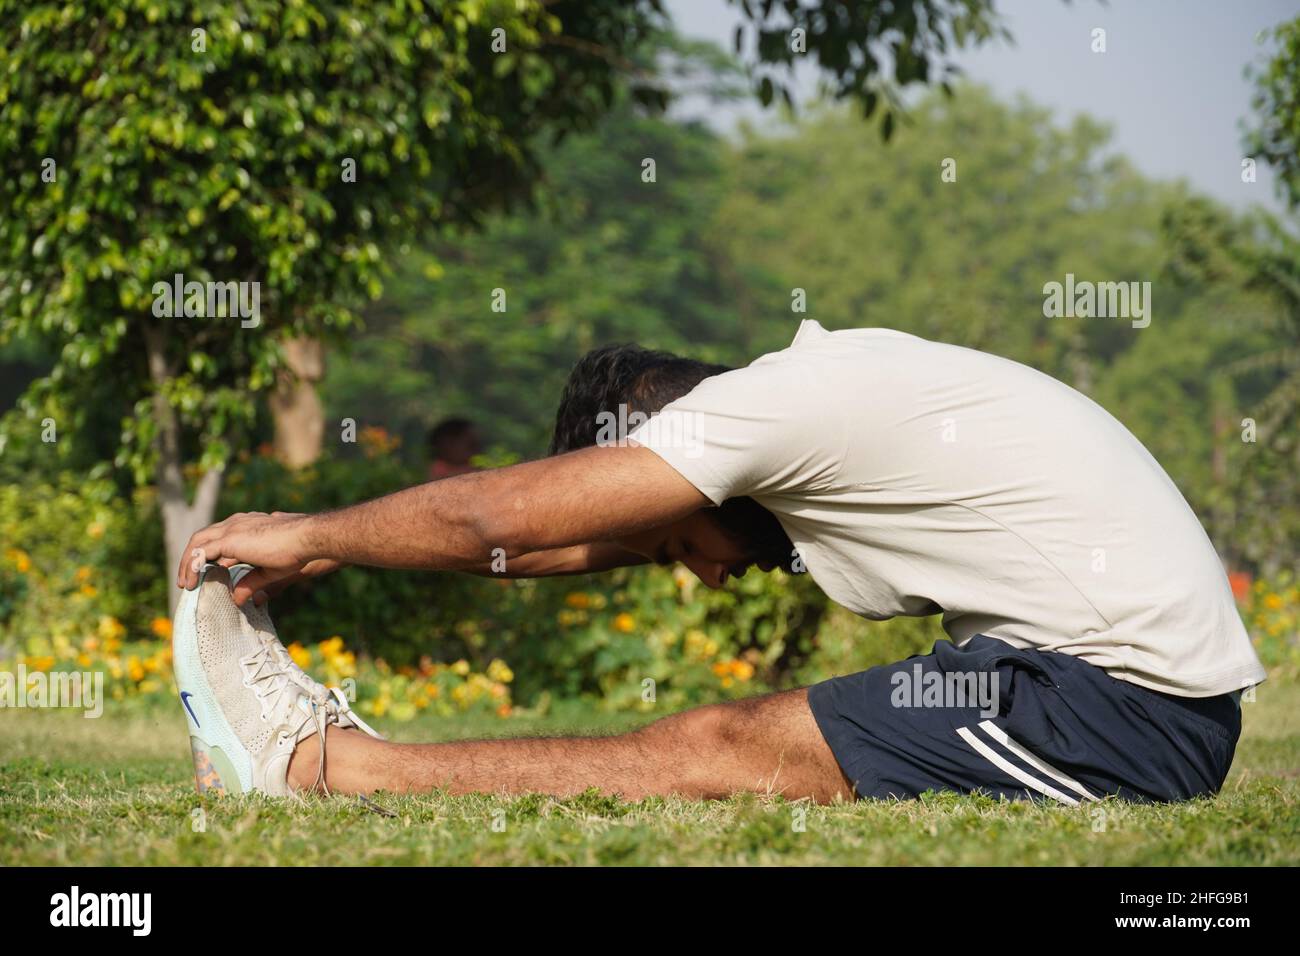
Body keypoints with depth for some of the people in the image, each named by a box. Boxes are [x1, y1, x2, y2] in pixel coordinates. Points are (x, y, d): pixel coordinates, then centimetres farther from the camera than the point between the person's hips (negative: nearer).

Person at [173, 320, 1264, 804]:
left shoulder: (775, 403, -11)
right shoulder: (822, 391, 16)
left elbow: (493, 516, -6)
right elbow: (586, 542, 23)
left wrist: (308, 535, 9)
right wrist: (326, 551, 22)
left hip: (1123, 705, -9)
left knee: (716, 754, -7)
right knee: (732, 738, 7)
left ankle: (320, 761, 1)